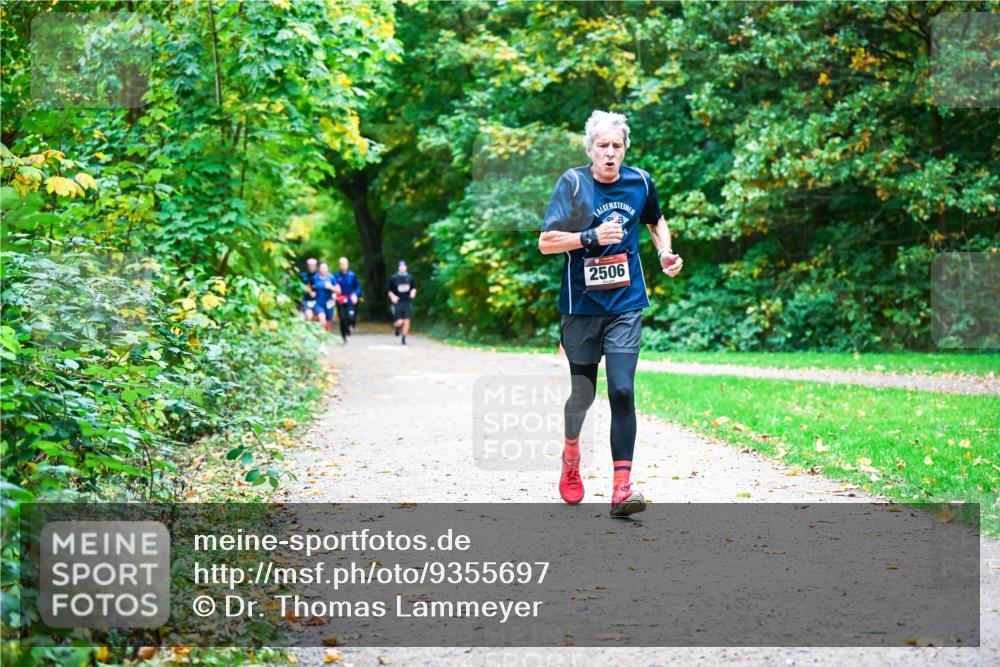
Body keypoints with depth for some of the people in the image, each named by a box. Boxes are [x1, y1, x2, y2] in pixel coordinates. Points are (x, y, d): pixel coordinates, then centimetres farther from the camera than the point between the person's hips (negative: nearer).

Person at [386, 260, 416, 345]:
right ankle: (396, 327, 29)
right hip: (397, 302, -2)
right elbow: (388, 288, 4)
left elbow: (414, 286, 19)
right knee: (400, 322, -8)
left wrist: (413, 291, -2)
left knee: (407, 321, -4)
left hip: (408, 302, 2)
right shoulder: (394, 278, -4)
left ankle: (404, 338, 10)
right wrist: (392, 296, -10)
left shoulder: (410, 277, 4)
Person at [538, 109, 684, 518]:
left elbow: (656, 221, 25)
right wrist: (592, 236, -24)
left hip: (626, 304, 1)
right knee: (583, 392, 9)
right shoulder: (573, 182, -7)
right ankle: (571, 451, 42)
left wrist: (665, 253, 7)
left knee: (622, 392, -12)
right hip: (581, 304, -1)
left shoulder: (639, 182, 3)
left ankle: (621, 488, -15)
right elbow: (545, 242, -12)